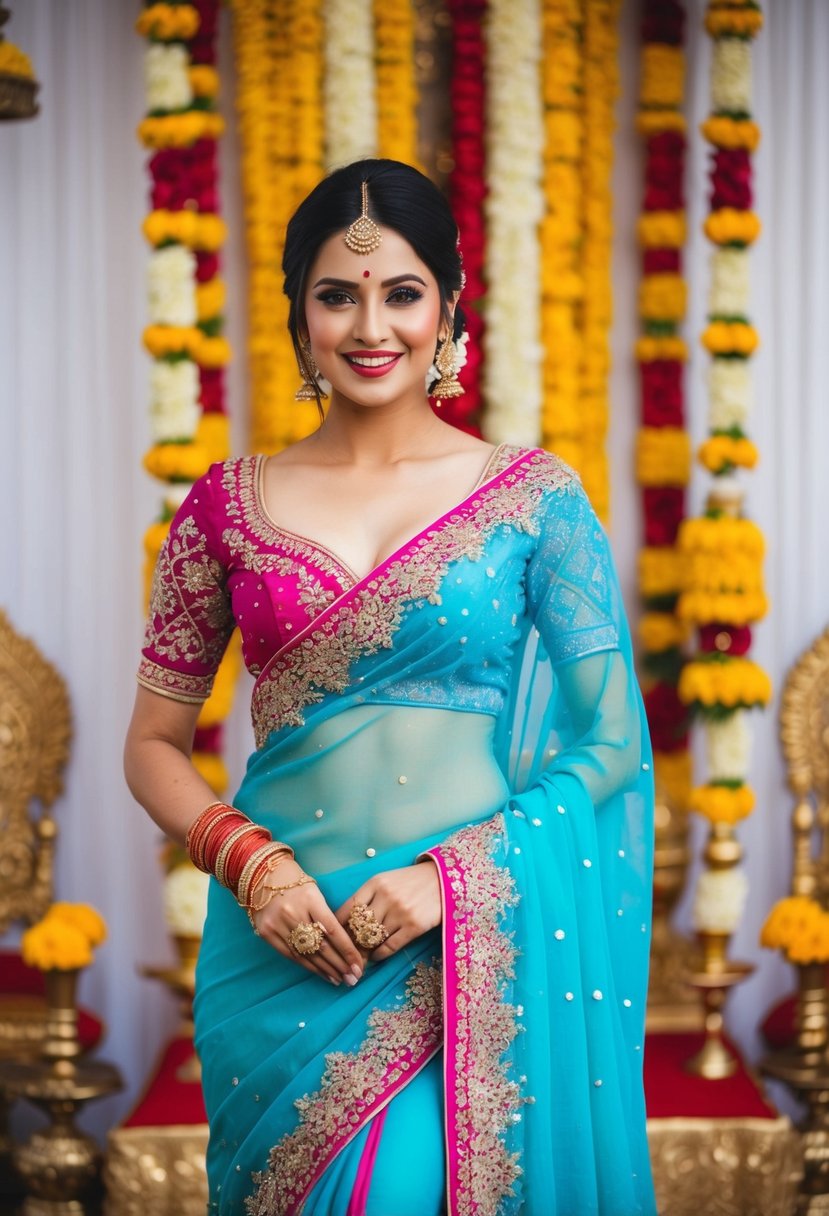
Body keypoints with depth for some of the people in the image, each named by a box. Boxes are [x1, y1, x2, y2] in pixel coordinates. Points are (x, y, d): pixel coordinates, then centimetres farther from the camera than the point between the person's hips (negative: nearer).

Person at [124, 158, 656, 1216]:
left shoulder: (536, 498, 0)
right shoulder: (229, 509, 4)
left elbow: (611, 741, -1)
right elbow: (154, 745, 9)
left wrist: (451, 873, -13)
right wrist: (249, 861, -10)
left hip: (470, 958, -1)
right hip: (283, 954, 2)